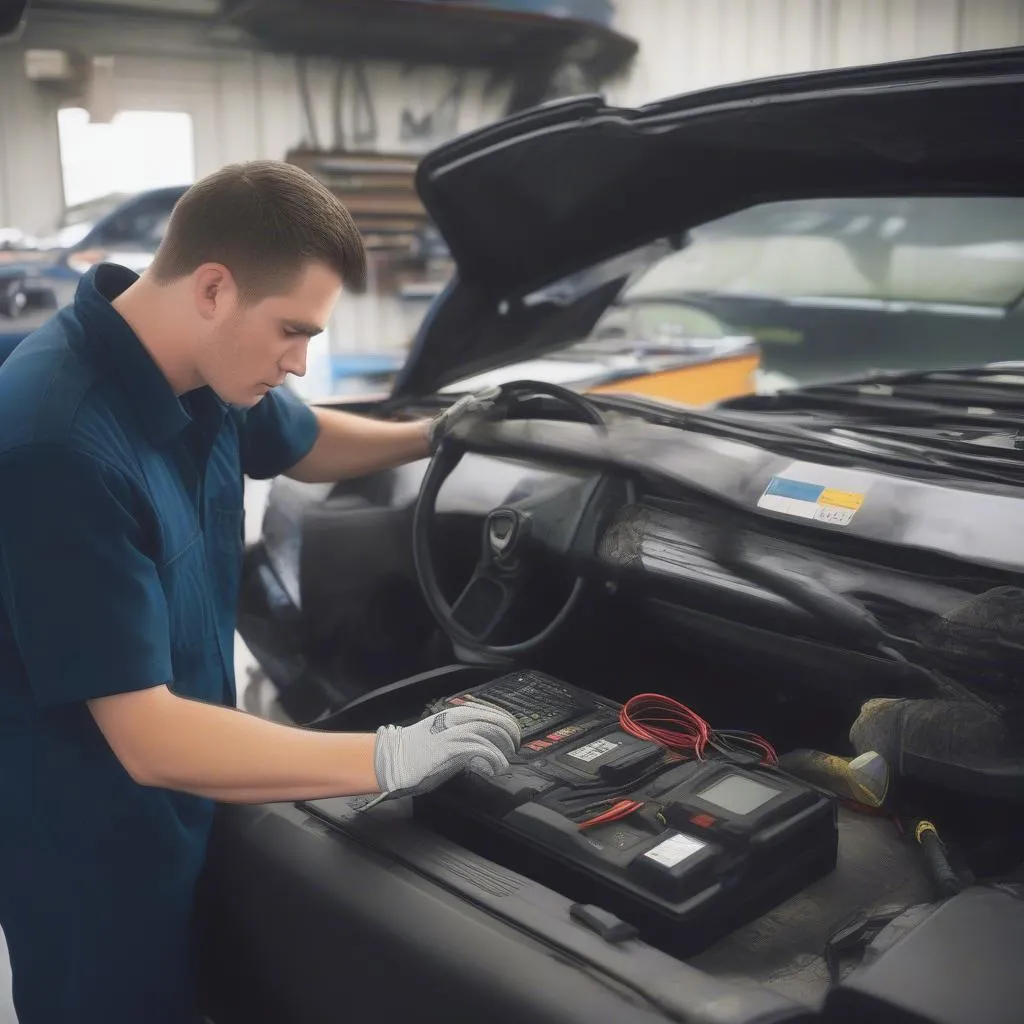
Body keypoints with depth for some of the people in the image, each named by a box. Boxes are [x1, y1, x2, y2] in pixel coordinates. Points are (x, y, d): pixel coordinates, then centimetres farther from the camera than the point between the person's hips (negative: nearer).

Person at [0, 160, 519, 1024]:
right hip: (84, 837, -7)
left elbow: (302, 442, 18)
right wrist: (391, 758, -29)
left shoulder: (195, 370, -7)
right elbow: (150, 740, -32)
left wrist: (434, 435, 6)